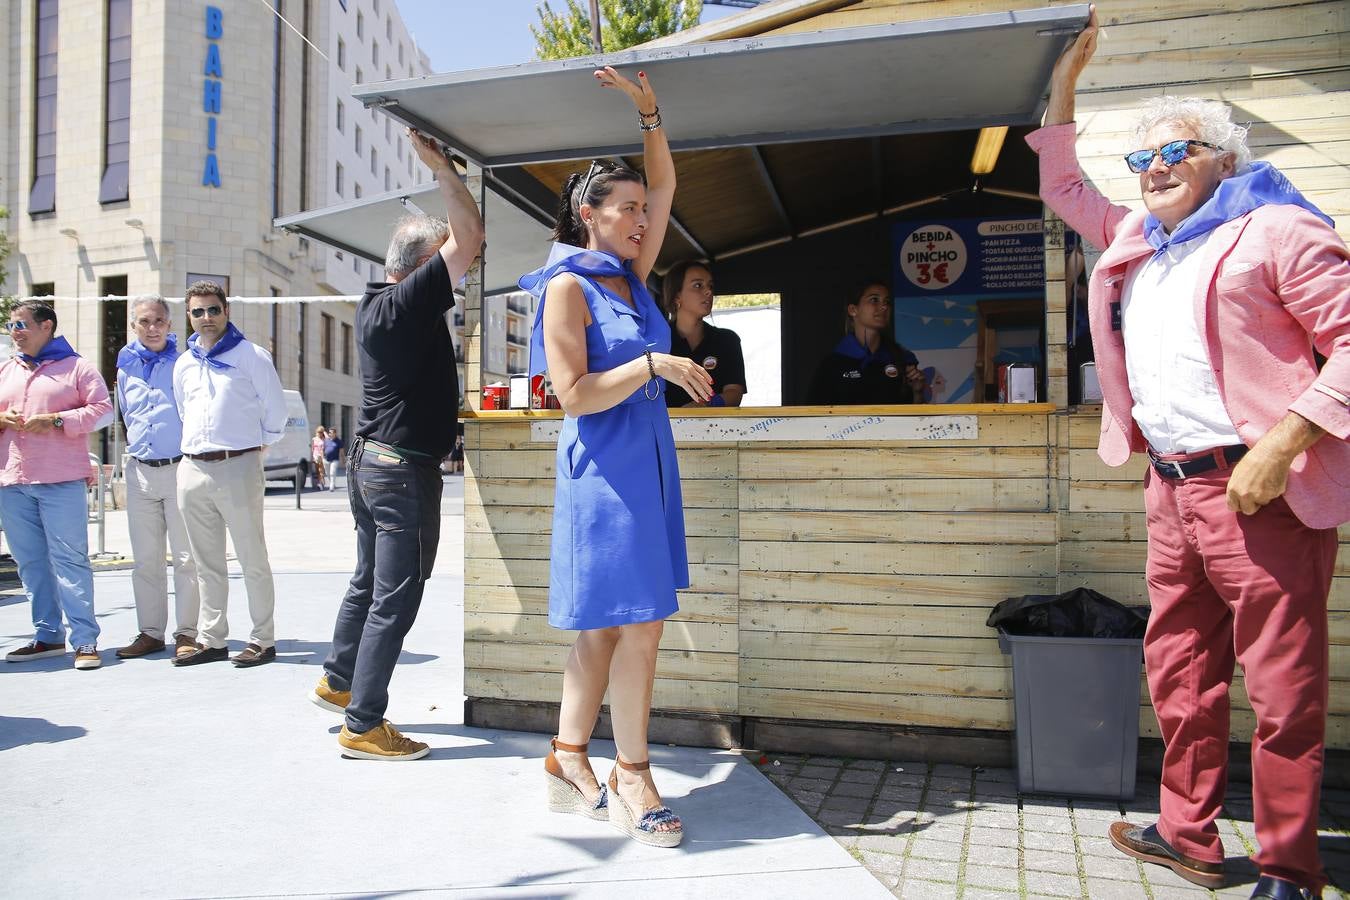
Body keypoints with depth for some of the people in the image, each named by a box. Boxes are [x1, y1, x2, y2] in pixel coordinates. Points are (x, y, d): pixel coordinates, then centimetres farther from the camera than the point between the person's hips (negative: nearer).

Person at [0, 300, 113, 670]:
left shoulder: (76, 366, 4)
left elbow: (103, 409, -4)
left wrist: (56, 420, -14)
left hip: (61, 480, -6)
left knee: (69, 558, -7)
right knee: (30, 562, 8)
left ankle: (85, 639, -6)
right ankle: (48, 636, 18)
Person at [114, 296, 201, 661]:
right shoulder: (126, 369, 11)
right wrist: (135, 445, 18)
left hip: (179, 468, -5)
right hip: (139, 471, 5)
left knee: (186, 557, -2)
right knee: (145, 560, 9)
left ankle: (187, 633, 5)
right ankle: (150, 632, 17)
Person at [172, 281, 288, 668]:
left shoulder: (251, 356, -2)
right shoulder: (184, 364, 15)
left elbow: (277, 408, 2)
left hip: (238, 467, -6)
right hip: (192, 470, 6)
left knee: (253, 560, -1)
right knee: (207, 564, 11)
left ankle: (263, 640, 5)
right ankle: (212, 640, 20)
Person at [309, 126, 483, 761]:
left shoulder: (373, 302, 11)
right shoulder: (411, 301, -17)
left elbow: (456, 240, 24)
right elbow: (470, 236, -19)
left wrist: (438, 171, 21)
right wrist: (441, 167, -9)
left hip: (370, 459, 10)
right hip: (406, 468, -10)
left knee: (369, 582, 23)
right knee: (395, 597, -2)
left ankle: (337, 681, 39)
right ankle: (363, 726, 5)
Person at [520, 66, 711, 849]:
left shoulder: (631, 277, 14)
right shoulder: (569, 287, -8)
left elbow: (667, 187, 19)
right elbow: (574, 394, -15)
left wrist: (649, 113, 12)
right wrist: (655, 364, -17)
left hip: (648, 457, 8)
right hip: (605, 466, -8)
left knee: (606, 624, 10)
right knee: (637, 623, -5)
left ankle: (570, 763, 21)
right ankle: (632, 777, 9)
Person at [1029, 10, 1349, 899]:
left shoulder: (1275, 231, -2)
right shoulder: (1136, 240, 20)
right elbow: (1063, 188, 33)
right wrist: (1064, 85, 28)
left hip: (1256, 490, -7)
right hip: (1173, 488, 7)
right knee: (1179, 670, 11)